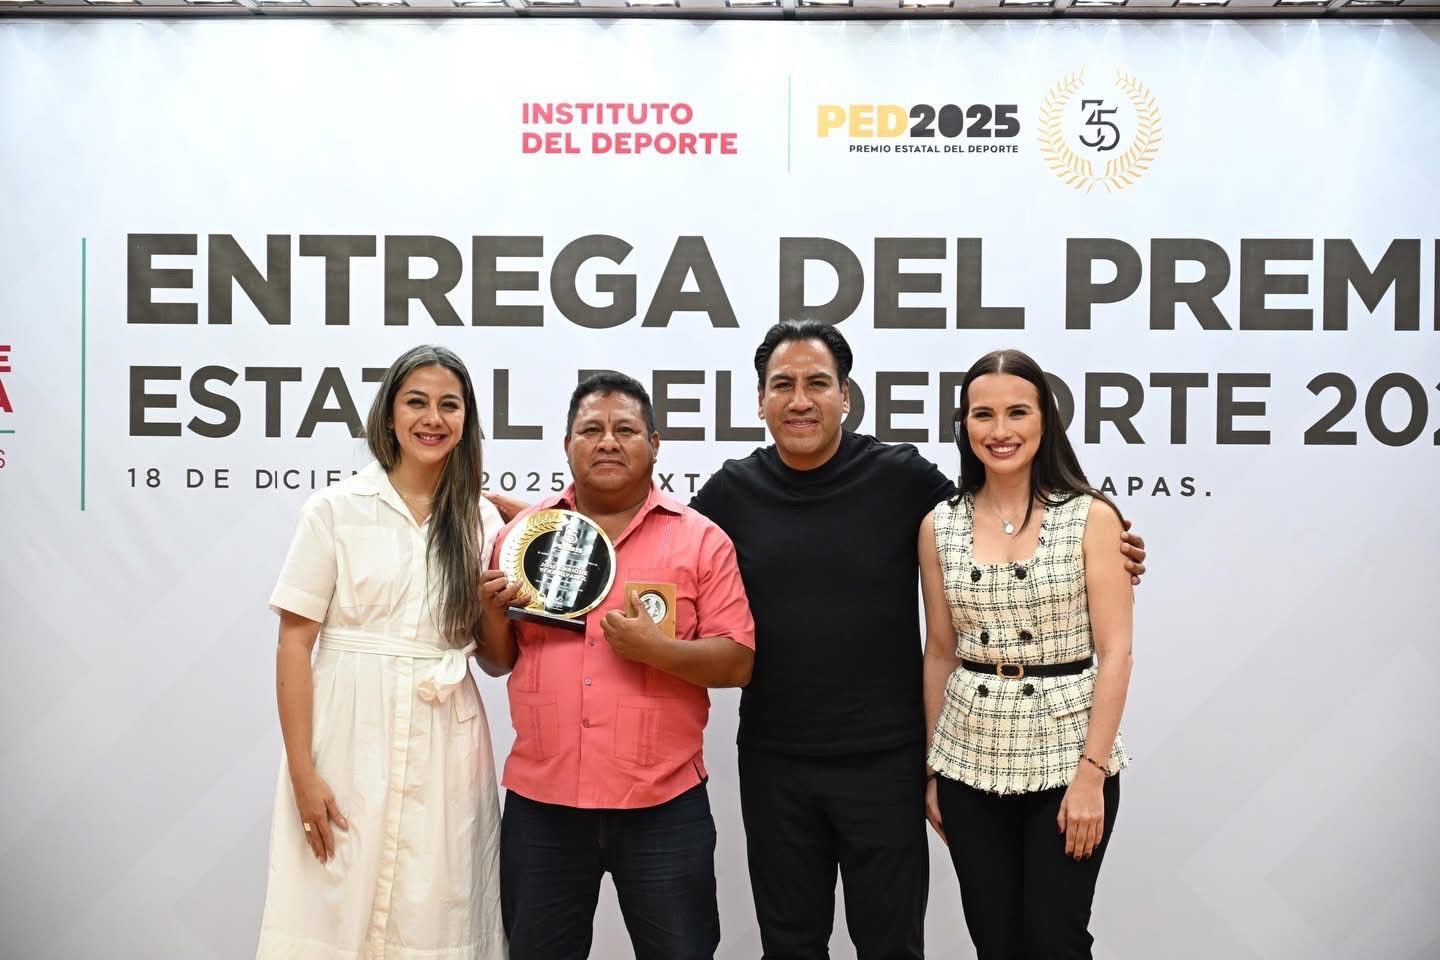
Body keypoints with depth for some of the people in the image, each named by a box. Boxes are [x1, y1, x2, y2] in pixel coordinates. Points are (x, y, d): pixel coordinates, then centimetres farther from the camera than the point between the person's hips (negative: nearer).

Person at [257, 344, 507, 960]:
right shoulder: (336, 509, -1)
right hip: (350, 745, -2)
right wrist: (302, 771, -10)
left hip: (446, 751, 2)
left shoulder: (482, 522, 7)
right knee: (335, 907, 4)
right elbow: (295, 643, -4)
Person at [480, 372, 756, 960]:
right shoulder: (524, 532, 7)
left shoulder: (702, 541, -2)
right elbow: (500, 659, 13)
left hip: (663, 805, -2)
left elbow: (739, 662, -4)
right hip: (540, 801, 3)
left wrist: (657, 649, -20)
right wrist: (493, 611, -8)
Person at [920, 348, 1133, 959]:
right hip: (970, 762, 3)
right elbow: (939, 653, 8)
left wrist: (1092, 771, -14)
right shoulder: (939, 526, 2)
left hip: (1066, 757, -3)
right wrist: (932, 769, 8)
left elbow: (1114, 652, -8)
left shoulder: (1091, 517, -6)